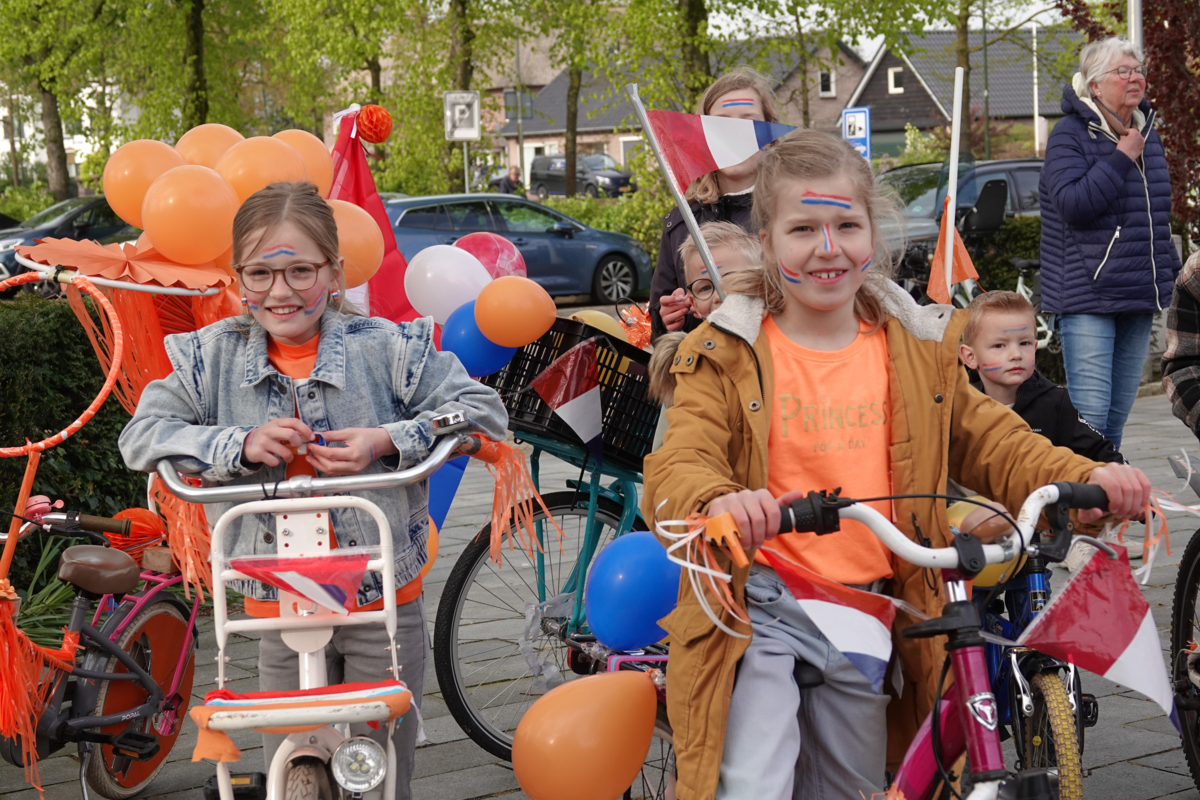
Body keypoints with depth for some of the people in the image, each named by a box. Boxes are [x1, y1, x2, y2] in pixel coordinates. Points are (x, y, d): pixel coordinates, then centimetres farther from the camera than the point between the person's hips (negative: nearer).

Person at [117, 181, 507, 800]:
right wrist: (240, 445, -20)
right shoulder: (214, 357, -2)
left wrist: (387, 441, -21)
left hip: (384, 600, -2)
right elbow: (141, 436, -6)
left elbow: (483, 412, -8)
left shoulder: (384, 347, -9)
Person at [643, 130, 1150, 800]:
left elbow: (993, 443, 7)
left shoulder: (920, 349, 7)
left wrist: (1084, 479, -13)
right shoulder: (727, 354, -5)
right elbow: (678, 465, -17)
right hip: (759, 608, -4)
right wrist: (717, 502, -42)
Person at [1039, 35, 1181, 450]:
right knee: (1089, 415, -12)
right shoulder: (1070, 135, -8)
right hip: (1088, 294, -7)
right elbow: (1072, 203, -22)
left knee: (1118, 415, 10)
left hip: (1139, 296, 7)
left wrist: (1169, 276, 23)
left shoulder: (1146, 133, 14)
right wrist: (1122, 159, -18)